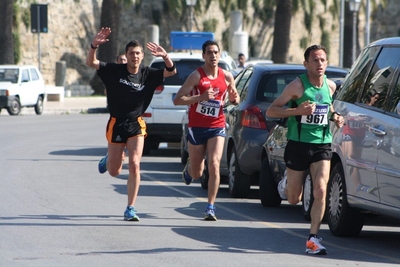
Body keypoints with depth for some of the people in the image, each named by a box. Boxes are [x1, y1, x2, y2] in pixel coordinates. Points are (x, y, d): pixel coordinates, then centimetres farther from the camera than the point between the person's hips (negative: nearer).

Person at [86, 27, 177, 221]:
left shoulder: (147, 75, -3)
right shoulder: (115, 71, -8)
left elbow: (171, 71, -10)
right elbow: (91, 63, -16)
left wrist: (165, 56, -31)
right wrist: (94, 45, -35)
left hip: (136, 126, 0)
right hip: (116, 125, 0)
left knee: (134, 165, -15)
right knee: (114, 172, 9)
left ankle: (130, 209, -7)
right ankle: (110, 159, 48)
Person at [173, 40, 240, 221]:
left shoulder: (227, 77, 2)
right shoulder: (196, 76, -9)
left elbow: (233, 100, 18)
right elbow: (177, 100, -14)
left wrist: (234, 98, -7)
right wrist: (201, 97, -25)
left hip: (217, 127, 1)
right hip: (197, 128, -1)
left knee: (214, 164, -17)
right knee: (197, 174, 9)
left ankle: (211, 206, -10)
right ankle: (189, 167, 48)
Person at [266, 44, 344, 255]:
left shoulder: (330, 86, 4)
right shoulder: (298, 85, -11)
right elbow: (270, 111, -11)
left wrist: (335, 117, 4)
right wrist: (297, 111, -24)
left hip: (322, 145, 3)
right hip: (298, 145, -3)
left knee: (320, 191, -16)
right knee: (294, 199, 8)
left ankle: (313, 239, -9)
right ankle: (287, 183, 45)